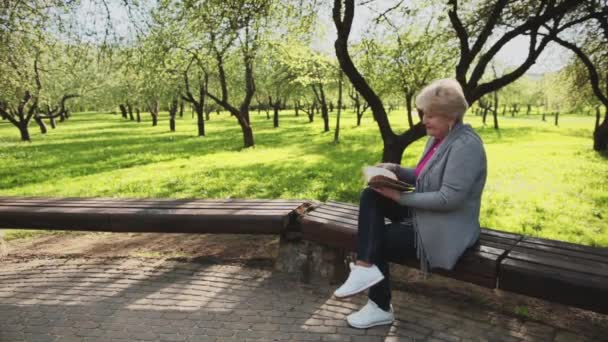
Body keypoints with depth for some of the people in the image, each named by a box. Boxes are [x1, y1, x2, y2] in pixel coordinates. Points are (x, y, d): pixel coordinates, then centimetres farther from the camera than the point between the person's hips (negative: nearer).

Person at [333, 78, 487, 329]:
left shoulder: (466, 146, -23)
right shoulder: (437, 137, 7)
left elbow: (449, 199, -28)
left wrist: (400, 197, -23)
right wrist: (395, 170, 0)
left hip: (445, 230, -9)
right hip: (425, 214, 9)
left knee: (379, 241, -8)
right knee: (370, 196, -6)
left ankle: (381, 308, 12)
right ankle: (366, 267, -17)